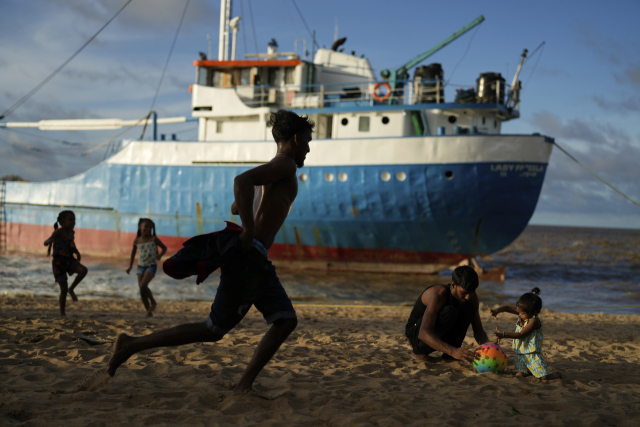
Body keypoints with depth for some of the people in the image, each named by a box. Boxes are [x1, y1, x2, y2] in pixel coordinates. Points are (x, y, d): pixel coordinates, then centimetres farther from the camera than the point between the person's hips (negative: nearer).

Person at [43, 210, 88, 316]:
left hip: (69, 260, 6)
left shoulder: (71, 232, 3)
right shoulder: (58, 232, -17)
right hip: (58, 263, -5)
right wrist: (49, 241, -48)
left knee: (83, 270, -22)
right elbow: (46, 242, -25)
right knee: (64, 289, -3)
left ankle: (71, 289, 2)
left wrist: (77, 253, 7)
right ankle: (62, 313, 13)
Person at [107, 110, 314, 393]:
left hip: (256, 262, 10)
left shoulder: (271, 169, 23)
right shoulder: (285, 164, -7)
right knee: (214, 330, -4)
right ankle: (132, 345, 1)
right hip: (247, 255, -10)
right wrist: (249, 231, -24)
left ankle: (244, 386, 0)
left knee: (286, 320, 3)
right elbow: (242, 180, -26)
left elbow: (236, 207, 33)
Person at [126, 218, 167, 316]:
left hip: (151, 265, -4)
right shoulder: (137, 241, 1)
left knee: (143, 285, -22)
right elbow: (133, 251, 19)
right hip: (141, 266, 4)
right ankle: (149, 311, 8)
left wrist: (160, 255, -18)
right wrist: (130, 265, 20)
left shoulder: (154, 239, -7)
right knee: (141, 291, 0)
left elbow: (164, 248, 2)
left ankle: (153, 302, 0)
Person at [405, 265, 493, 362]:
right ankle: (418, 351, -16)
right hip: (416, 333, -6)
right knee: (449, 311, -32)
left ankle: (448, 355, -8)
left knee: (469, 307, -13)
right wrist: (453, 351, -54)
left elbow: (478, 330, -1)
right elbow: (423, 333, -43)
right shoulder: (438, 295, -32)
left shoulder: (472, 298, -11)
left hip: (441, 335, 6)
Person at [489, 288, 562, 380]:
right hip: (520, 353, 7)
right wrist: (496, 311, -19)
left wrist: (503, 335, -25)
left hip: (533, 354, -7)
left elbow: (521, 334, -23)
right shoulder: (523, 313, 1)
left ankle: (557, 374, 23)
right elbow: (507, 308, 1)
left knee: (544, 377, -8)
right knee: (520, 374, -3)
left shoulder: (534, 321, -22)